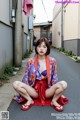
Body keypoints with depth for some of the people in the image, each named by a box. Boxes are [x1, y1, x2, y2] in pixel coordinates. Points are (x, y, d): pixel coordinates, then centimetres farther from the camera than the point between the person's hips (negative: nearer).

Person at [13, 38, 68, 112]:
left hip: (47, 90, 0)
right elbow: (26, 78, 4)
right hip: (34, 90, 1)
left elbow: (54, 78, 5)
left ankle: (54, 101, -1)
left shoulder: (52, 61, -4)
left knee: (63, 84, -27)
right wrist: (24, 91, 8)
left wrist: (59, 92, 8)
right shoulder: (30, 61, -4)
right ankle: (29, 100, -1)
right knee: (16, 84, -22)